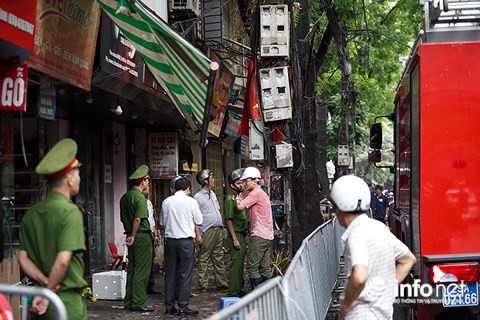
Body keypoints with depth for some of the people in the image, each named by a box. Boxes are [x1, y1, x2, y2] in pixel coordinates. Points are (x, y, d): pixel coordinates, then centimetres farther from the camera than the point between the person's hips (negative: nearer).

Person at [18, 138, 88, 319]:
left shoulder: (31, 214, 7)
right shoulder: (70, 212, -14)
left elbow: (23, 259, 5)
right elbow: (63, 260, -21)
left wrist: (45, 283, -4)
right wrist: (48, 294, -11)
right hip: (68, 298, -7)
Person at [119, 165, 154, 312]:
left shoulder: (124, 197, 13)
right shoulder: (140, 197, -14)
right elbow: (138, 219, -23)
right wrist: (133, 236, -14)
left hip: (131, 235, 9)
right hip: (142, 236, -9)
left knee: (132, 269, 14)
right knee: (142, 271, -4)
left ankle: (128, 301, 18)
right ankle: (138, 303, -3)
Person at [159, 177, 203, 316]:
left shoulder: (166, 202, 6)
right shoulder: (190, 201, -4)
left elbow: (161, 224, 13)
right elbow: (197, 222, 3)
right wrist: (198, 235, 20)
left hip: (170, 240, 4)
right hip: (186, 240, -4)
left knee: (170, 273, 9)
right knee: (185, 274, -1)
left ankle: (169, 306, 13)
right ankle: (183, 307, -3)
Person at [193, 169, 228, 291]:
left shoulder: (212, 194, 16)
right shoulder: (198, 197, -9)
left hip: (218, 230, 8)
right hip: (207, 231, -8)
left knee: (218, 258, 11)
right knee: (203, 259, -4)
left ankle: (221, 283, 15)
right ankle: (203, 285, -1)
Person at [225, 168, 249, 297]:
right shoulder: (230, 199, -13)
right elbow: (229, 220, -17)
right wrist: (235, 239, -21)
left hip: (242, 235, 9)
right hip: (236, 235, -9)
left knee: (240, 262, 14)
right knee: (236, 263, -8)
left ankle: (239, 289, 22)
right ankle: (233, 292, -5)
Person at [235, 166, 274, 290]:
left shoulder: (256, 193, -11)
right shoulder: (262, 193, 21)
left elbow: (240, 207, -18)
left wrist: (238, 199, 2)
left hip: (259, 236, -10)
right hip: (268, 235, 10)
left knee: (252, 267, -8)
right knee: (265, 267, 10)